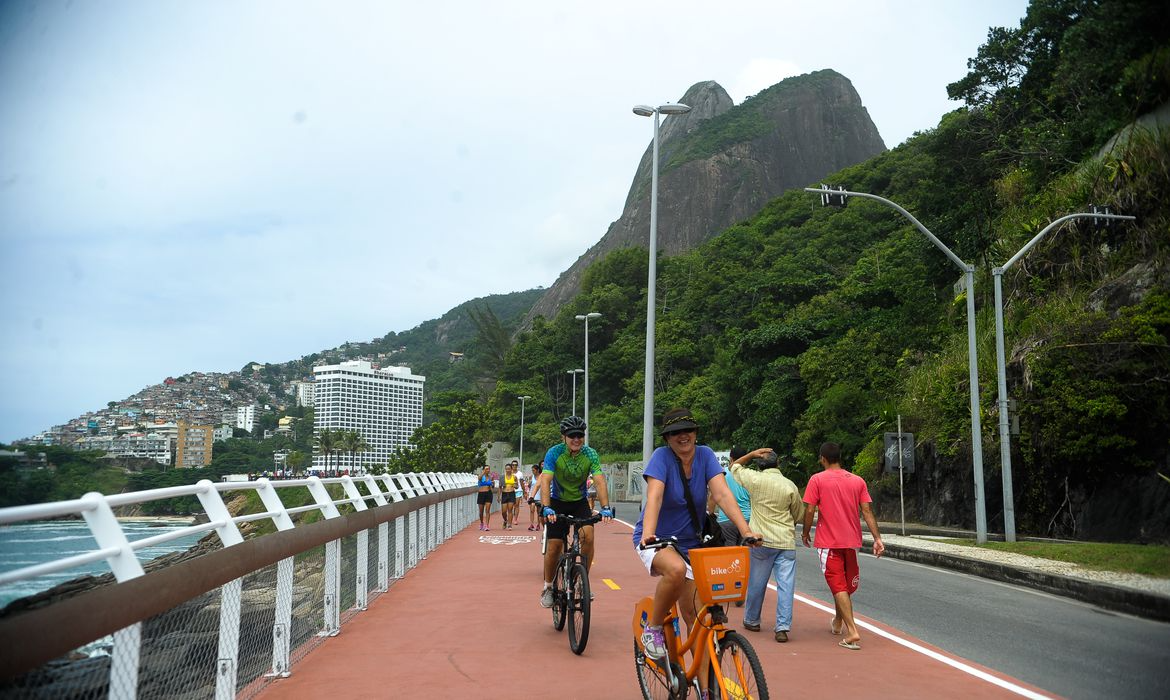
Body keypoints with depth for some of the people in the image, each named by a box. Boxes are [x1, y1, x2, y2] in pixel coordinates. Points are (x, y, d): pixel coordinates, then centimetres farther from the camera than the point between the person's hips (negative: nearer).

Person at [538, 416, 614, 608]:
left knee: (588, 536, -21)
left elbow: (600, 481, -25)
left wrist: (605, 508, -39)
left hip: (580, 501, 1)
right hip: (557, 502, -1)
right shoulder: (554, 453, -20)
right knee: (554, 545, -9)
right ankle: (548, 587, 13)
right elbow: (545, 481, -30)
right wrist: (546, 508, -44)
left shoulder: (590, 454, -16)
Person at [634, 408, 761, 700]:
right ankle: (652, 630, -13)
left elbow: (722, 494, -19)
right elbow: (654, 497, -32)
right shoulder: (661, 457, -18)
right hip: (655, 541, -4)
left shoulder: (705, 455, -8)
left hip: (690, 543, 4)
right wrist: (647, 533, -49)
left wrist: (745, 530, -32)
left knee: (694, 616, 0)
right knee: (676, 569, -37)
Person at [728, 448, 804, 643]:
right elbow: (799, 514, 10)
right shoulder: (790, 486, -3)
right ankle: (783, 628, -3)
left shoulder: (755, 480, -5)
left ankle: (751, 621, 27)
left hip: (761, 540, 0)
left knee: (756, 583, 13)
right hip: (786, 542, 0)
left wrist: (752, 454, 9)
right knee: (785, 585, 1)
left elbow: (735, 467, 14)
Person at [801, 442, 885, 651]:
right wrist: (877, 538, -1)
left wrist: (805, 533, 3)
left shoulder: (817, 480, -7)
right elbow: (867, 511, -1)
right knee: (845, 585, 21)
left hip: (828, 541, -5)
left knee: (838, 586, -3)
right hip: (851, 541, 5)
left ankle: (852, 632, -16)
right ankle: (838, 623, 38)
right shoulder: (858, 481, 5)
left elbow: (809, 510, -10)